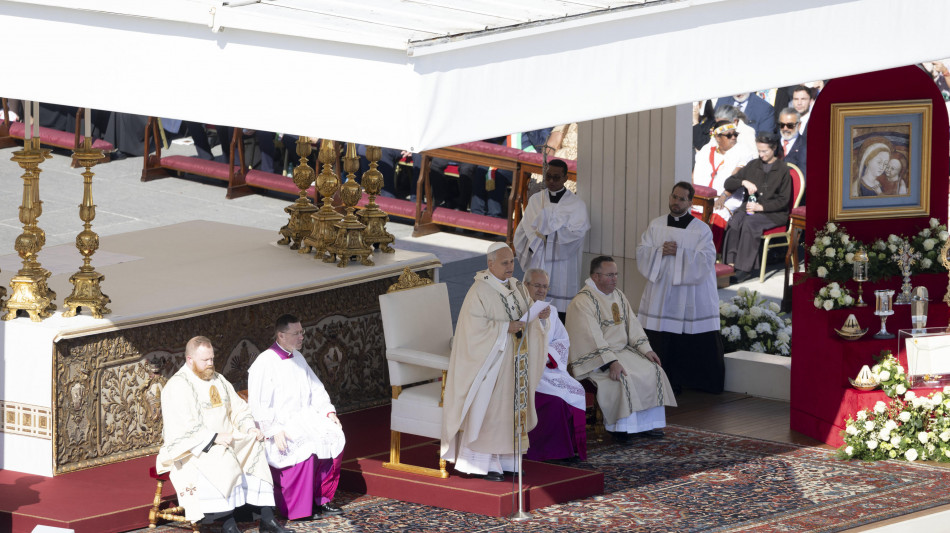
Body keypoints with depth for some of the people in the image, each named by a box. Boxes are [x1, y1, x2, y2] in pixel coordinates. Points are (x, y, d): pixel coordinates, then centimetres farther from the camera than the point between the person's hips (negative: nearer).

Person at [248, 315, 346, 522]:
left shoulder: (297, 359, 13)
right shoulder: (265, 363, -12)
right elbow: (257, 404, -16)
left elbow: (316, 388, 20)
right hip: (278, 425, -7)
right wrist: (275, 431, -24)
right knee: (304, 447, -32)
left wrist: (328, 411, 5)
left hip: (304, 417, 7)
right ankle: (297, 509, -19)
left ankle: (322, 498, -7)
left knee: (335, 436, -16)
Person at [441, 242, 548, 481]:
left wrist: (541, 314, -11)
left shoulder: (517, 288, 8)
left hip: (515, 361, 8)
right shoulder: (479, 291, -15)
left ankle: (505, 460, 17)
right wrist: (505, 328, -24)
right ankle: (483, 463, 2)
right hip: (491, 360, -8)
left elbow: (528, 315, 11)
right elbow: (475, 326, -20)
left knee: (513, 407, 9)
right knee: (487, 409, -5)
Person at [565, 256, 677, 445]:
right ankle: (621, 427, -20)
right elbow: (593, 337, -23)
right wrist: (611, 362, -32)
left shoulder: (618, 296, 13)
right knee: (622, 377, -31)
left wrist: (646, 349, -2)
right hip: (595, 358, -8)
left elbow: (632, 325, 13)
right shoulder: (582, 302, -15)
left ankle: (645, 424, -8)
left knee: (652, 370, -10)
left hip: (622, 350, 8)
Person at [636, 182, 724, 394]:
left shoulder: (701, 229, 1)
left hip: (690, 294, -3)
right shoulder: (655, 225, 11)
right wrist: (660, 251, -12)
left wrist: (679, 252, -15)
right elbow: (642, 253, 6)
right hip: (660, 292, 3)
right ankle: (665, 381, 7)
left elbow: (706, 259, -8)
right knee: (661, 342, 0)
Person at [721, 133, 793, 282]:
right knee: (734, 223, -29)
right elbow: (728, 183, 12)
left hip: (774, 213, -4)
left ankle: (745, 268, -33)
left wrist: (761, 207, -15)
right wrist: (744, 182, -8)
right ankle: (731, 263, -32)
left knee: (749, 223, -34)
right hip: (749, 207, 4)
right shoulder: (753, 166, 14)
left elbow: (783, 200, -3)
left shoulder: (782, 170, 1)